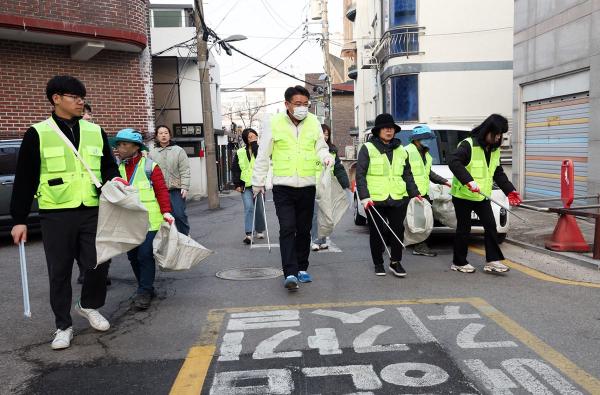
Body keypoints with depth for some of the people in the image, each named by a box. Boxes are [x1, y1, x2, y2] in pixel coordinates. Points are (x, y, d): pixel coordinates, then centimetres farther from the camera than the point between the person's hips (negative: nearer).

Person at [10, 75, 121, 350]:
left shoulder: (95, 132, 10)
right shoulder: (37, 134, 0)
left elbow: (109, 167, 16)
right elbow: (24, 180, 1)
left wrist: (113, 180, -8)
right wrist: (19, 219, -1)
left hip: (92, 212, 3)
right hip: (56, 215, -2)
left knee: (98, 264, 2)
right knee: (59, 272, 6)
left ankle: (89, 306, 31)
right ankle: (63, 326, 22)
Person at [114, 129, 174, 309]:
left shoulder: (150, 166, -5)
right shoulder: (117, 168, 8)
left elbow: (162, 191, -7)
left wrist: (166, 212, -15)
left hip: (149, 221, -5)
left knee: (145, 255, -7)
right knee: (133, 256, 11)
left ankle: (144, 292, 6)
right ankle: (145, 288, 27)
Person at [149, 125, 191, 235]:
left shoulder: (179, 151, 4)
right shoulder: (152, 153, 10)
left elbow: (184, 171, -1)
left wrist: (185, 187, -9)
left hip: (176, 190, -2)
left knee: (179, 215, -6)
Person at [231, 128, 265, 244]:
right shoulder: (240, 152, 6)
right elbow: (234, 169, 8)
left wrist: (254, 143, -13)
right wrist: (237, 184, 0)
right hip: (245, 186, 0)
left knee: (259, 208, 9)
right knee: (248, 207, -13)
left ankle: (260, 230, 27)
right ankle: (248, 233, -16)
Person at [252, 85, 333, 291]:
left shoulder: (313, 122, 4)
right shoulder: (275, 123, -4)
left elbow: (320, 147, 13)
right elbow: (263, 155, 2)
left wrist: (326, 157, -11)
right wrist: (258, 181, 5)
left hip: (307, 186, 3)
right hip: (283, 187, -3)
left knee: (304, 230, 12)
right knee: (287, 229, -11)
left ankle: (302, 269, 25)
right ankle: (290, 273, -10)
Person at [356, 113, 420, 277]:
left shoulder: (401, 150, 15)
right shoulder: (367, 149, -1)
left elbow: (408, 175, 21)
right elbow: (360, 175, -6)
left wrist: (415, 194, 12)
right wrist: (364, 196, -15)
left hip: (398, 199, 4)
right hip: (375, 200, -3)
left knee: (398, 230, 2)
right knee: (376, 233, 7)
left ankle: (395, 262, 17)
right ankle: (378, 264, 21)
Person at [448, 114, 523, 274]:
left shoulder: (495, 150, 9)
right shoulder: (468, 144, -17)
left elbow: (498, 173, 16)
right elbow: (453, 162, -30)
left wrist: (510, 190, 5)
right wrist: (468, 181, -40)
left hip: (482, 196, 7)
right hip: (463, 195, -7)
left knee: (491, 226, 2)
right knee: (464, 229, 2)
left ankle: (492, 261, 9)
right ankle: (459, 263, 15)